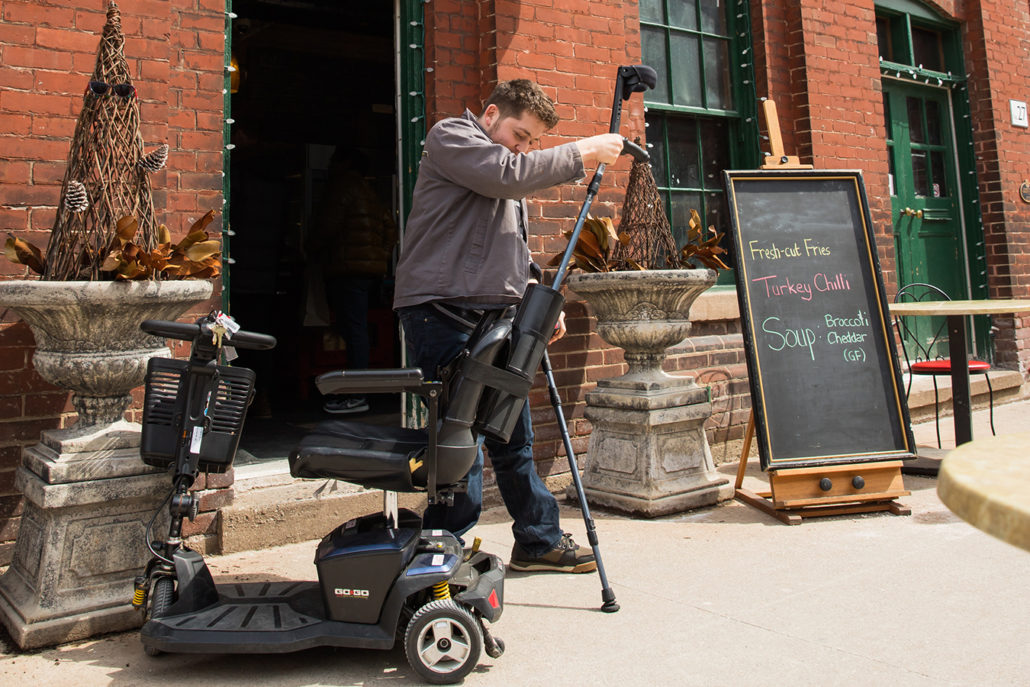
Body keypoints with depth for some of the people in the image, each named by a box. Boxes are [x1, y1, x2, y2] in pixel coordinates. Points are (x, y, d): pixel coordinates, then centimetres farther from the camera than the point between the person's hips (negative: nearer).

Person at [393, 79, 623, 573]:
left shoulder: (510, 187, 27)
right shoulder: (450, 136, 1)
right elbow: (507, 173, -18)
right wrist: (584, 152, -10)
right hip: (442, 311, -9)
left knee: (514, 438, 13)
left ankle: (539, 541, 26)